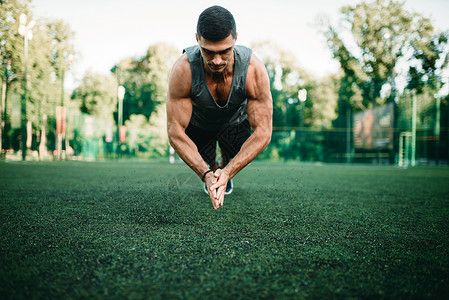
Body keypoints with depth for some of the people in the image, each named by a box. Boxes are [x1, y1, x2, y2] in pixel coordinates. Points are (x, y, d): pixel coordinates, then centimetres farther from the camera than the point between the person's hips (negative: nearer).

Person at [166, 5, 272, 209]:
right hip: (197, 122, 0)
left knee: (234, 160, -8)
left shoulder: (254, 70, -39)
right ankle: (212, 169, 32)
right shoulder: (183, 70, -40)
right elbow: (175, 132, -33)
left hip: (236, 120, 1)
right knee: (206, 163, -6)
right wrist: (205, 175, -43)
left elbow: (263, 132, -33)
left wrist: (227, 172, -42)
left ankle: (225, 171, 30)